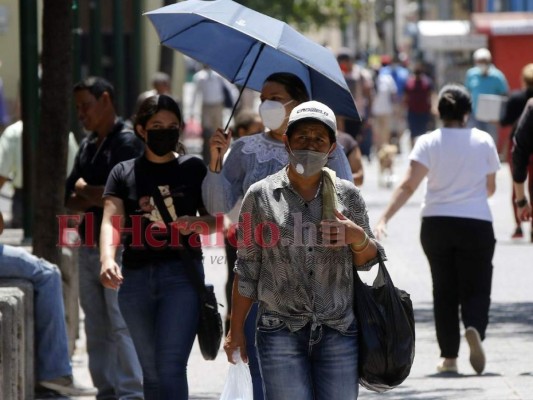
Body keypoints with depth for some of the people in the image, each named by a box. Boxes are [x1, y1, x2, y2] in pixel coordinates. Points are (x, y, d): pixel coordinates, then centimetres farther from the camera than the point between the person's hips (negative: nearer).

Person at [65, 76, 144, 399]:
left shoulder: (127, 142, -10)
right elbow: (70, 199, 13)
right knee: (96, 325, 11)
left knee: (121, 324, -9)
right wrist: (94, 198, -8)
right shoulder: (88, 145, 16)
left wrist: (85, 190, -4)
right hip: (90, 246, 9)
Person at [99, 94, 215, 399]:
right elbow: (111, 220, -6)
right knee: (151, 371, 11)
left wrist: (196, 222, -14)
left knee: (171, 366, -15)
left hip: (182, 274, -2)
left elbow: (215, 219, 11)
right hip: (136, 278, 3)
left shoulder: (193, 168, 8)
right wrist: (107, 259, -26)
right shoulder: (124, 173, 8)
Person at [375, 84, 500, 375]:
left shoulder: (428, 142, -3)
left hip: (436, 223, 1)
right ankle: (474, 328, -27)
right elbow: (490, 188, 9)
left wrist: (385, 218, -16)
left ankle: (449, 357, 9)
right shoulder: (483, 141, 0)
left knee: (444, 290, 11)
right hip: (476, 223, -1)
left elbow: (408, 185, -13)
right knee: (475, 288, 5)